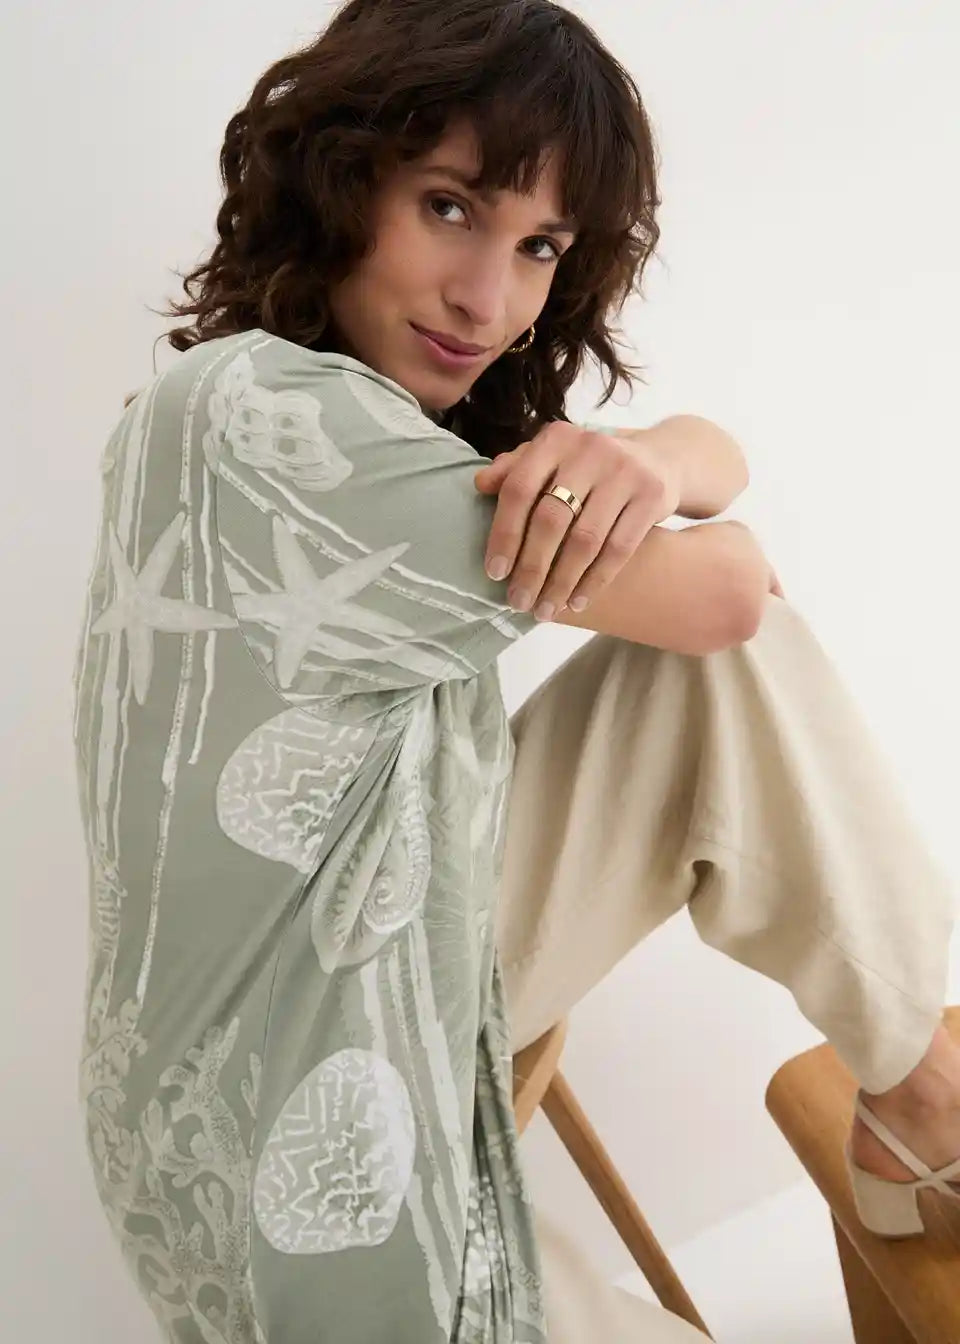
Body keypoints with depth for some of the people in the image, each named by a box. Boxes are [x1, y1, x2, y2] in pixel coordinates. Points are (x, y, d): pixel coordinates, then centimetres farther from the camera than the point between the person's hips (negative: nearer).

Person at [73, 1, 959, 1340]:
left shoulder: (421, 417, 3)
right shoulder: (251, 411, -24)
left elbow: (722, 457, 3)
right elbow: (717, 595, -20)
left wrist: (655, 458, -18)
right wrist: (673, 540, 1)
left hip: (433, 961, 7)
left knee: (724, 667, -6)